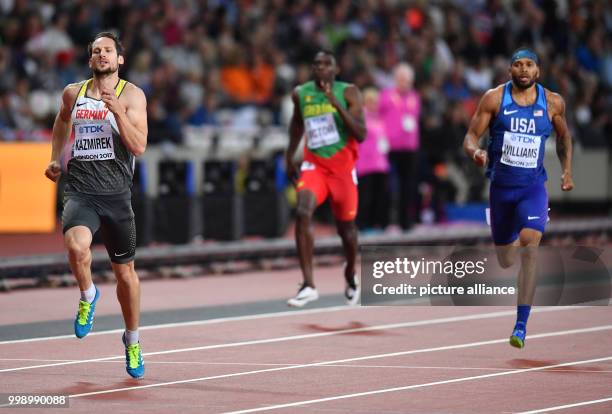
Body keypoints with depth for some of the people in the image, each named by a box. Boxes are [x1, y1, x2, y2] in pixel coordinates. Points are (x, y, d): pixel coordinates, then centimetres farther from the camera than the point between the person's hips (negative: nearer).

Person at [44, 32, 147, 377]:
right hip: (80, 190, 1)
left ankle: (133, 340, 30)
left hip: (116, 193, -1)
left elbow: (139, 147, -11)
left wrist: (118, 112, -22)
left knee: (125, 271, 9)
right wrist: (56, 157, 23)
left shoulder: (132, 95, -2)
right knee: (76, 246, -30)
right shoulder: (73, 93, 8)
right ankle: (88, 295, 2)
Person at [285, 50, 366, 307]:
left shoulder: (348, 93, -9)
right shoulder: (301, 94, 1)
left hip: (343, 168, -1)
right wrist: (289, 156, 23)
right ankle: (308, 285, -26)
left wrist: (336, 104, -27)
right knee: (303, 213, -24)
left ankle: (350, 277, 42)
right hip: (314, 165, 1)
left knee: (345, 225, 11)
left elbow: (361, 135, -18)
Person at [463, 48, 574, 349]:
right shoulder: (494, 98, -4)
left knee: (530, 244, -25)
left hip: (533, 185, -1)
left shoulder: (552, 102, 0)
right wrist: (475, 152, -25)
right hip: (501, 185, 1)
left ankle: (521, 325, -24)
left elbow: (564, 136, 18)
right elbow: (471, 136, -3)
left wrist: (567, 170, 8)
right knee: (505, 261, 12)